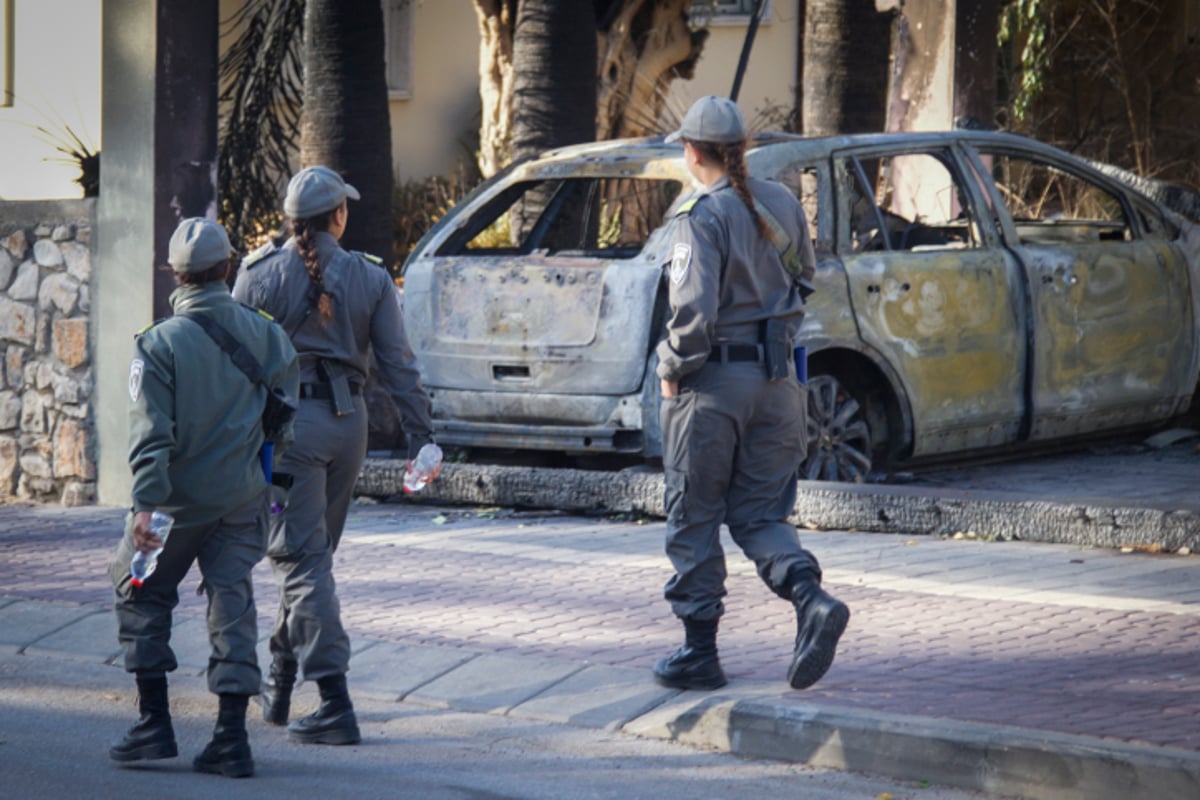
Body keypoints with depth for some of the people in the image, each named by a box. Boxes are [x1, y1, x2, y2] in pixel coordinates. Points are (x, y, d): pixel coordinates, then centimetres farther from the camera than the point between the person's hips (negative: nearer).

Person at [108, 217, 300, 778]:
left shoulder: (159, 343, -11)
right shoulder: (265, 335, -1)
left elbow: (152, 432, -16)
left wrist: (145, 503, -20)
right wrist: (267, 462, 18)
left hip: (180, 497, -3)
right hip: (243, 498, 3)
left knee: (140, 594, 14)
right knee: (233, 606, 5)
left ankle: (155, 725, 12)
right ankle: (232, 739, 0)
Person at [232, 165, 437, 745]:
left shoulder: (261, 274, -4)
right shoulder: (370, 279, 2)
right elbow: (397, 365, 1)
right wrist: (421, 437, 3)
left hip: (286, 420, -4)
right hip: (347, 420, 4)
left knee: (302, 558, -5)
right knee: (312, 553, 19)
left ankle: (336, 704, -13)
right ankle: (279, 682, 31)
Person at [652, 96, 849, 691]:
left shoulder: (703, 216, -15)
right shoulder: (782, 206, 6)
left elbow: (694, 311, -22)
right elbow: (804, 281, 17)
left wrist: (672, 367, -8)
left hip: (712, 381, -6)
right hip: (777, 378, 6)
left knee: (693, 520, 7)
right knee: (758, 513, 12)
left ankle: (699, 653, 12)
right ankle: (812, 601, -14)